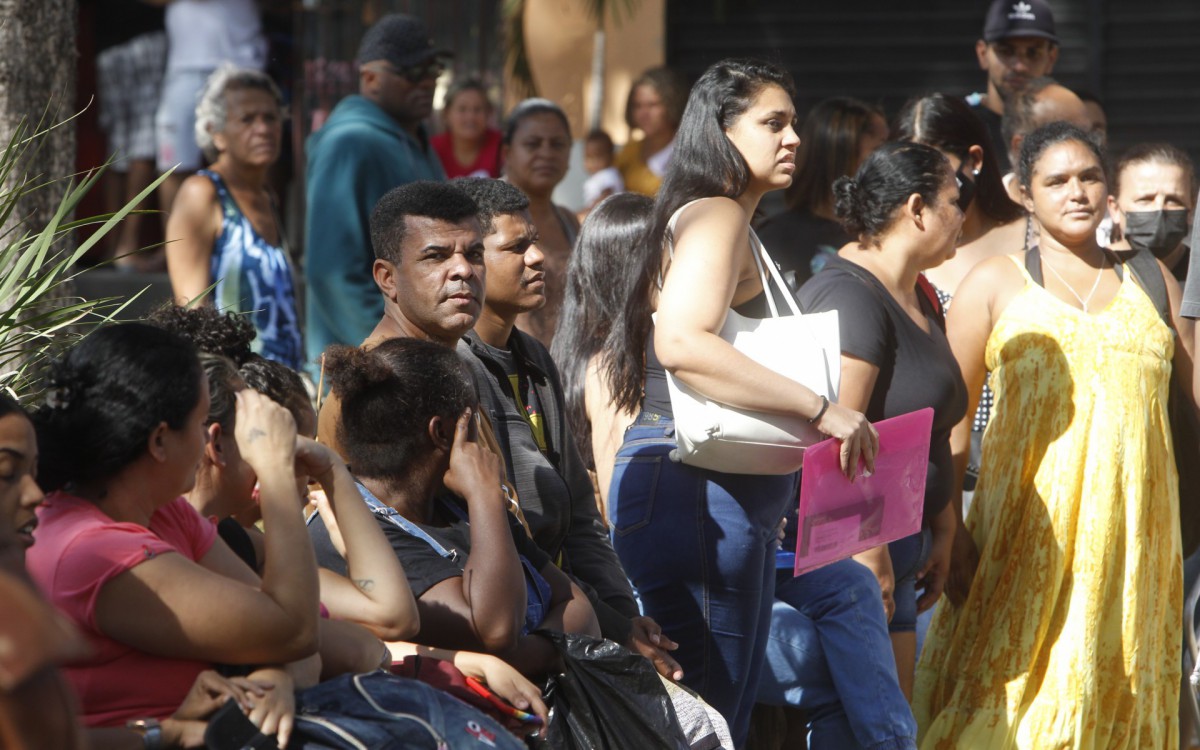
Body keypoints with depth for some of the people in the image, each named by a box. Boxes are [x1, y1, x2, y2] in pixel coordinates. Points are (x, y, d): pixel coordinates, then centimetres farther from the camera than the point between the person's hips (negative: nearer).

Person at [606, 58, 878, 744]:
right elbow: (681, 341, -28)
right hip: (697, 489, -11)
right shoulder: (716, 216, -11)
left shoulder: (734, 223, 22)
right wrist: (820, 410, -28)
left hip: (727, 497, 11)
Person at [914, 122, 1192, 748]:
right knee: (1016, 676, -9)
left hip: (1131, 526, 3)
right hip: (1029, 522, -3)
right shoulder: (996, 285, 8)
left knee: (1117, 689, 2)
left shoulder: (1149, 281, 16)